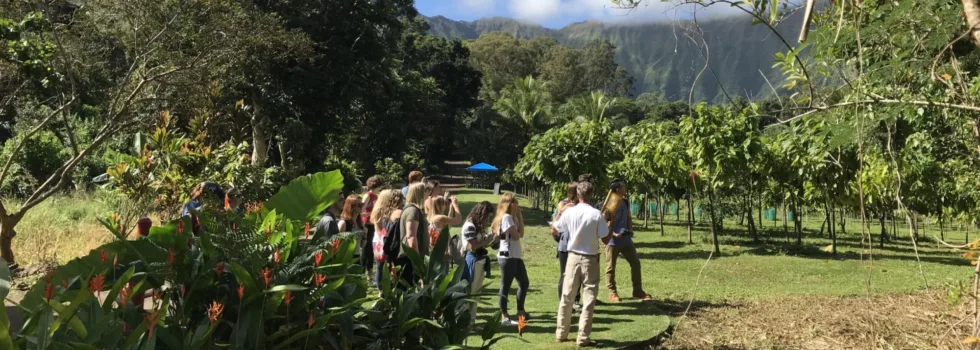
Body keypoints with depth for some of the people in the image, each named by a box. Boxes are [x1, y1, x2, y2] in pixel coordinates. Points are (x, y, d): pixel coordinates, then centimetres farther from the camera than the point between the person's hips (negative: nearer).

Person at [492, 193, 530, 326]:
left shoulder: (511, 217, 16)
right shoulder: (506, 217, -13)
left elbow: (521, 234, 7)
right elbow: (516, 236, -16)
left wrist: (519, 216, 6)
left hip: (515, 256, 10)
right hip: (507, 257, -10)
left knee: (524, 283, 16)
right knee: (506, 286, -6)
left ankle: (520, 311, 26)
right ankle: (504, 317, -2)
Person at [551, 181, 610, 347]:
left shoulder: (569, 212, -5)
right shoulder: (596, 214, -12)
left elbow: (553, 231, 9)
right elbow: (606, 240, -7)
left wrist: (560, 213, 18)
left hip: (573, 257, 3)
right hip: (590, 260, -3)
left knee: (567, 297, 13)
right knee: (588, 300, 3)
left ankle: (561, 333, 22)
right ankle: (583, 338, 3)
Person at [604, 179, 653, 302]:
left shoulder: (625, 202, 9)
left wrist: (630, 230, 1)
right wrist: (613, 233, -24)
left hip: (625, 239, 7)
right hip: (612, 240, -7)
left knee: (635, 263, 6)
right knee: (611, 267, 1)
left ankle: (638, 291, 16)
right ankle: (612, 293, 12)